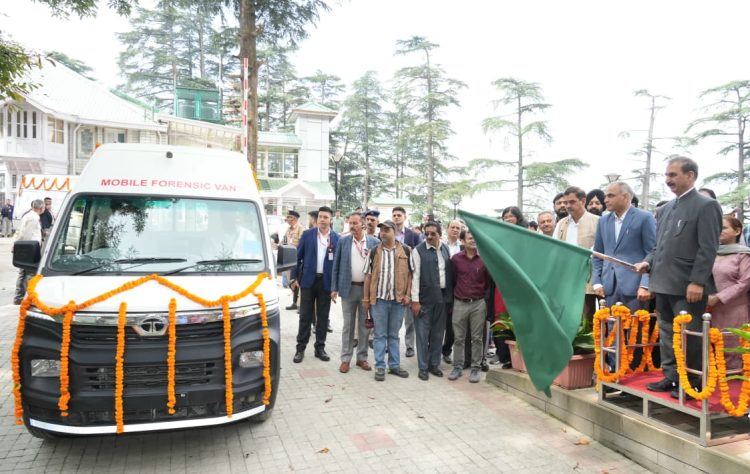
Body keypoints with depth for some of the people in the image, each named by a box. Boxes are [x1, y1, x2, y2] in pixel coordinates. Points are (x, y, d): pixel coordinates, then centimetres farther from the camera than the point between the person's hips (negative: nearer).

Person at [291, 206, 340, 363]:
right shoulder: (307, 234, 1)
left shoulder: (336, 238, 1)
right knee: (305, 316, 4)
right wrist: (294, 277, -1)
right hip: (308, 280, -1)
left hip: (326, 281, 1)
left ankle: (320, 348, 19)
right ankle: (300, 348, 13)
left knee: (323, 316, 8)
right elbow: (297, 256, 3)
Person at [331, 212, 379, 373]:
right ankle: (345, 359, 17)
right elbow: (336, 266, 3)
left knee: (364, 325, 10)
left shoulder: (374, 242, -1)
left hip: (368, 288, 0)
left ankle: (362, 357, 22)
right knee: (348, 325, 8)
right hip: (348, 287, 0)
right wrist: (334, 288, -2)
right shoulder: (343, 241, 1)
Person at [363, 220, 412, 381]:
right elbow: (368, 275, 4)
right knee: (380, 335, 6)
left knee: (394, 335, 13)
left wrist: (408, 295, -5)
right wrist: (366, 298, 0)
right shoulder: (374, 252, 2)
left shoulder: (406, 251, 0)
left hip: (399, 299, 0)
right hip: (379, 298, 0)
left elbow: (410, 274, 3)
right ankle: (380, 367, 14)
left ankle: (394, 365, 24)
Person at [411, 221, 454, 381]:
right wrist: (415, 300, -12)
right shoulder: (419, 250, -7)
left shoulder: (446, 249, 8)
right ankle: (423, 367, 14)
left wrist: (450, 296, 7)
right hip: (425, 297, -4)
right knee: (423, 333, 3)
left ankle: (434, 364, 25)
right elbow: (415, 276, -9)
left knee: (438, 333, 12)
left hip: (442, 296, 4)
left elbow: (450, 273, 11)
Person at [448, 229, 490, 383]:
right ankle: (457, 367, 17)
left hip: (479, 303, 0)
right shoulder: (455, 259, -1)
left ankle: (475, 368, 15)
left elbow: (488, 281, 10)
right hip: (460, 303, 0)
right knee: (459, 338, 6)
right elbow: (452, 279, 8)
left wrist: (483, 295, 12)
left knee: (477, 338, 6)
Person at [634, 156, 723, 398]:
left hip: (688, 286, -8)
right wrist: (648, 262, 2)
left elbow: (708, 248, -14)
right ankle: (670, 377, 25)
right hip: (664, 284, 8)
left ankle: (691, 383, 15)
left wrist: (697, 282, -19)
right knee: (667, 333, 14)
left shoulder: (706, 206, -7)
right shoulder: (665, 208, 16)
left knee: (689, 336, 2)